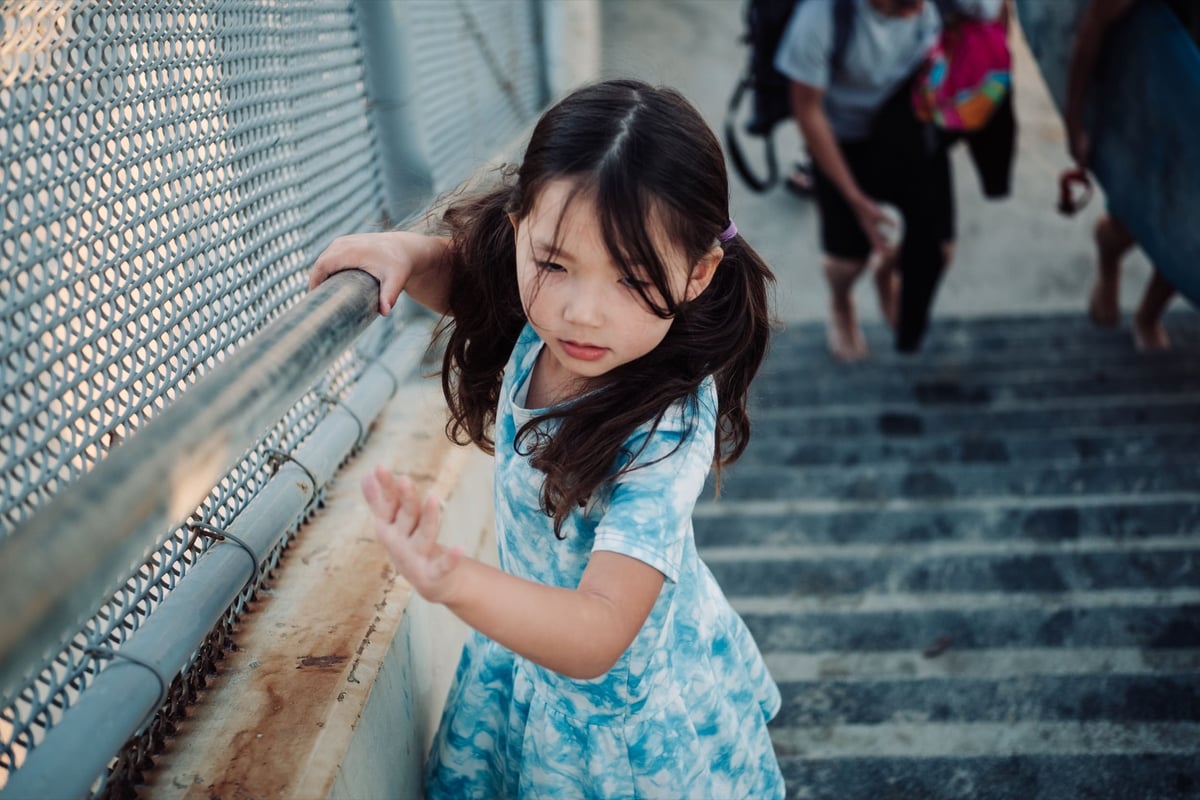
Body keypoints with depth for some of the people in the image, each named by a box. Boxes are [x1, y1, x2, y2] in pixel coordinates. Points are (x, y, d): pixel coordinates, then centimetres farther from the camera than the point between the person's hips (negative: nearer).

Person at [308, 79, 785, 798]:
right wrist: (411, 252, -17)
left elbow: (599, 636, -43)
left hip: (625, 705, -6)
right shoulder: (540, 324, -19)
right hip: (535, 656, 6)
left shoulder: (665, 432, -37)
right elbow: (470, 276, 5)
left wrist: (455, 582, -60)